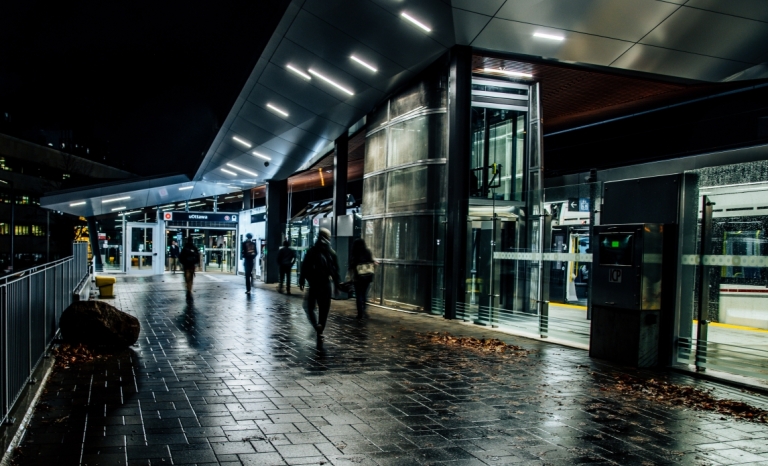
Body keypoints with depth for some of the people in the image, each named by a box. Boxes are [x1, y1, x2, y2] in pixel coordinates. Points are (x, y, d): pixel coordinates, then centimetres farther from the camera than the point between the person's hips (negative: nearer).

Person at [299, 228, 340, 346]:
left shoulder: (311, 251, -3)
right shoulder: (332, 252, 2)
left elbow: (304, 267, -4)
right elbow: (336, 270, 4)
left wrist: (301, 281, 3)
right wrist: (336, 286, 10)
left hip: (313, 284, -2)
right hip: (326, 285, 2)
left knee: (309, 307, 10)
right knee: (324, 310, 10)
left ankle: (316, 325, -14)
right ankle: (320, 333, 12)